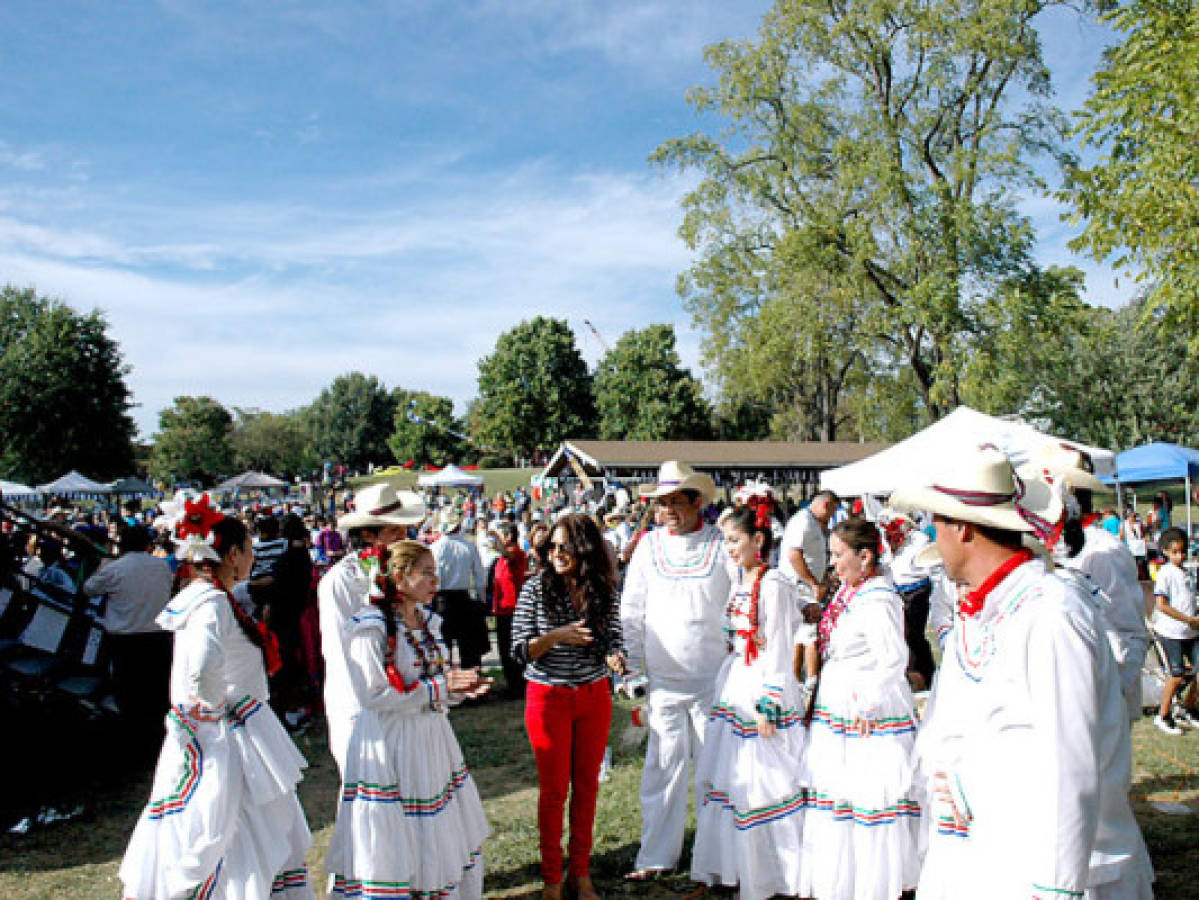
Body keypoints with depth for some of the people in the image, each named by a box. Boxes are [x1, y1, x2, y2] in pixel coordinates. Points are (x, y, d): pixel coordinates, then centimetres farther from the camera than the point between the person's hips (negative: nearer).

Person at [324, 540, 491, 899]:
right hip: (391, 747, -7)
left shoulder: (428, 620, 9)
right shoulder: (371, 627, -16)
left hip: (432, 741, 8)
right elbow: (372, 695, -22)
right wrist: (438, 687, -19)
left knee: (446, 837, 14)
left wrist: (461, 690, -3)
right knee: (395, 840, 2)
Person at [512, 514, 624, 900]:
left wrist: (614, 657, -19)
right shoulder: (535, 589, -8)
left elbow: (614, 641, 4)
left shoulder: (605, 592, -1)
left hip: (594, 698, 3)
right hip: (548, 698, -2)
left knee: (587, 785, 12)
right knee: (553, 789, 6)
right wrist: (555, 636, -24)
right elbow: (519, 650, -8)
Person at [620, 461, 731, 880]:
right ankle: (655, 856, 16)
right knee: (663, 766, 3)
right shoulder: (649, 545, 4)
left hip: (714, 677, -1)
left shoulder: (721, 544, -1)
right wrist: (634, 668, 5)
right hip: (662, 678, 1)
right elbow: (631, 612, 8)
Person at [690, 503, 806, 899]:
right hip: (734, 690, 9)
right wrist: (725, 689, 17)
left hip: (765, 688, -8)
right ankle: (732, 868, 28)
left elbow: (778, 649, -16)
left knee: (763, 785, 1)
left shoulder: (773, 585, -14)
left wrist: (769, 706, -17)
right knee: (729, 779, 14)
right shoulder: (740, 583, 10)